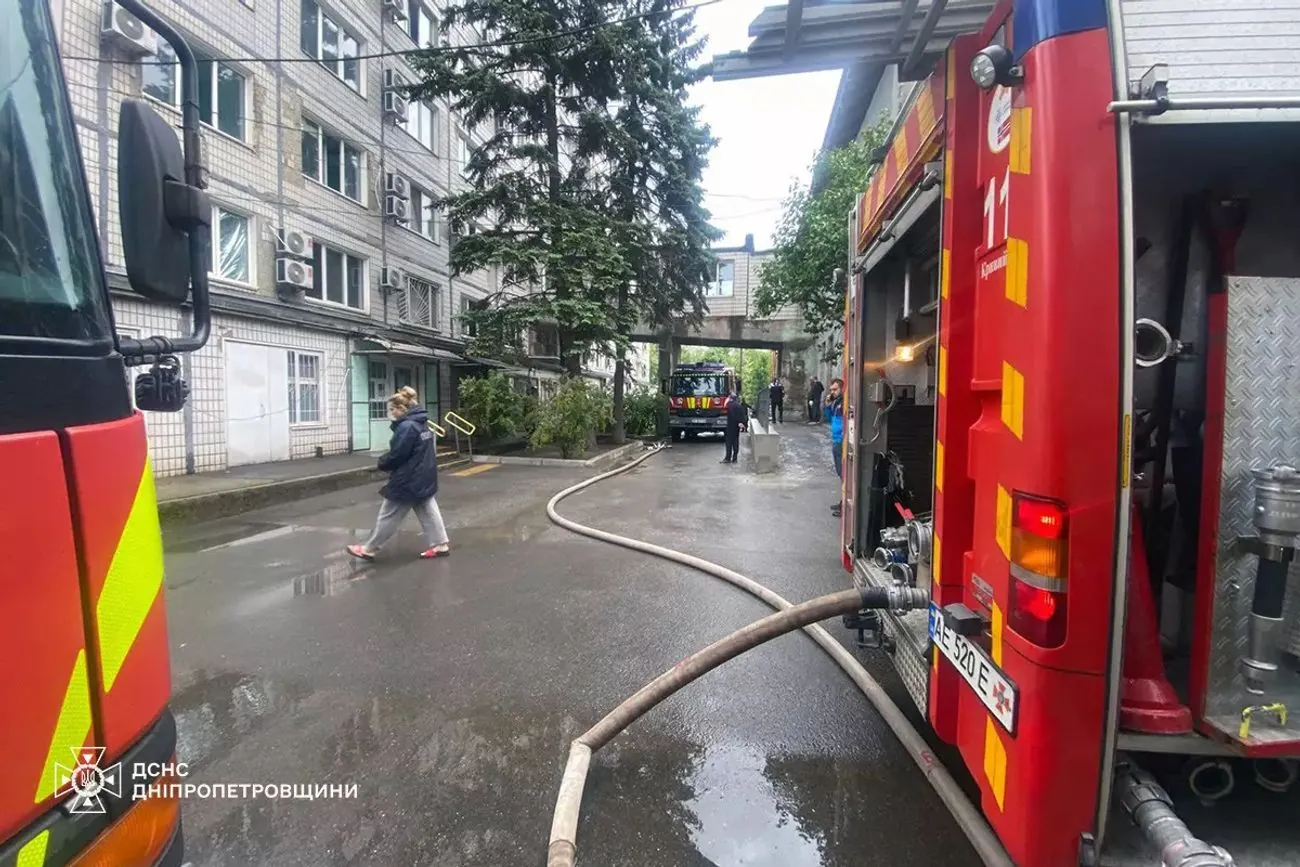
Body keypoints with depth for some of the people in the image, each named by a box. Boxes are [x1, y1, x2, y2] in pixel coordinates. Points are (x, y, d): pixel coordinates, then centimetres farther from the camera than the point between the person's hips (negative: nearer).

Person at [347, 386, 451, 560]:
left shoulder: (406, 427, -21)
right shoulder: (422, 423, 9)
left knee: (389, 516, 4)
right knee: (428, 512, 12)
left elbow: (396, 455, -19)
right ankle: (440, 545, 14)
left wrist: (382, 463, 1)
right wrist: (387, 460, 11)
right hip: (424, 478, 9)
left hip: (408, 480, -9)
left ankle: (368, 549, 16)